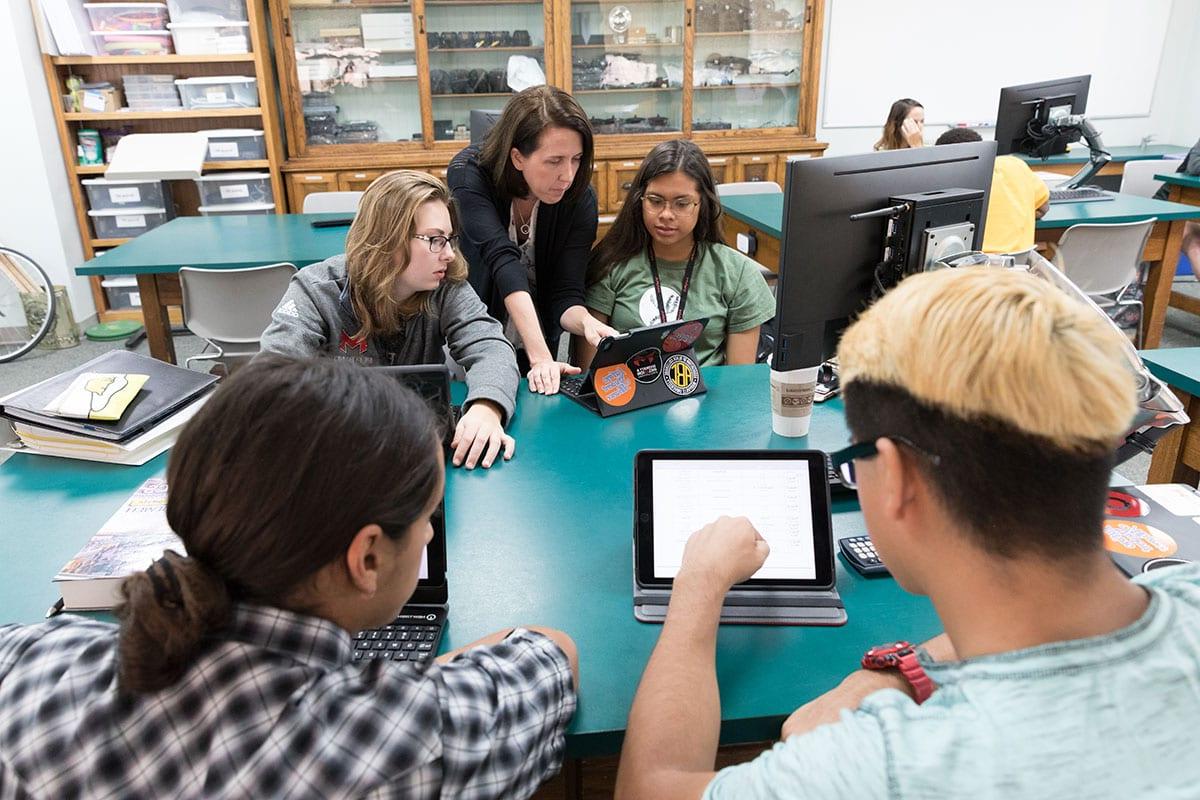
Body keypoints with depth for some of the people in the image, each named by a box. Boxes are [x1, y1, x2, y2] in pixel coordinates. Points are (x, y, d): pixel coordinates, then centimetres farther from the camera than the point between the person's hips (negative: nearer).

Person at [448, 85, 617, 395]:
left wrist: (587, 322, -38)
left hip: (541, 341, 2)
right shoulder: (469, 174, -19)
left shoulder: (580, 198, -13)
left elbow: (565, 295, -14)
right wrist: (540, 357, -42)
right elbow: (502, 260, -32)